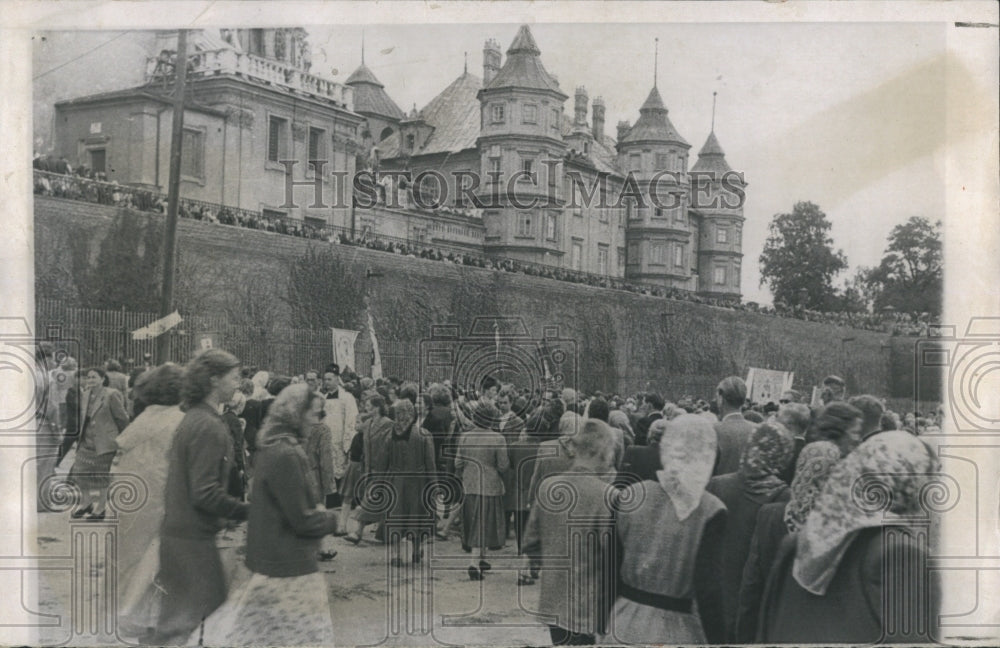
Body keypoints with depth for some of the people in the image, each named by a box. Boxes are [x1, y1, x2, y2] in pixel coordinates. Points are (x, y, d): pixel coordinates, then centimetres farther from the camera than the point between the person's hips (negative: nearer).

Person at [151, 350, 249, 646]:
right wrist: (249, 512, -17)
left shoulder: (192, 419, 10)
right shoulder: (209, 427, -20)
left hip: (177, 530, 10)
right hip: (193, 536, -10)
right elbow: (205, 494, -25)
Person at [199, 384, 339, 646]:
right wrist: (332, 518, -3)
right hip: (290, 565, -10)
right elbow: (302, 520, -20)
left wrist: (318, 509, 4)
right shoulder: (285, 455, -22)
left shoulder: (273, 448, 9)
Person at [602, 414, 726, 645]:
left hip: (625, 623, 3)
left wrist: (605, 621, 12)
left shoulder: (629, 497, -5)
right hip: (675, 628, -2)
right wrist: (716, 639, -5)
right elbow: (708, 590, -14)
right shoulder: (711, 512, -14)